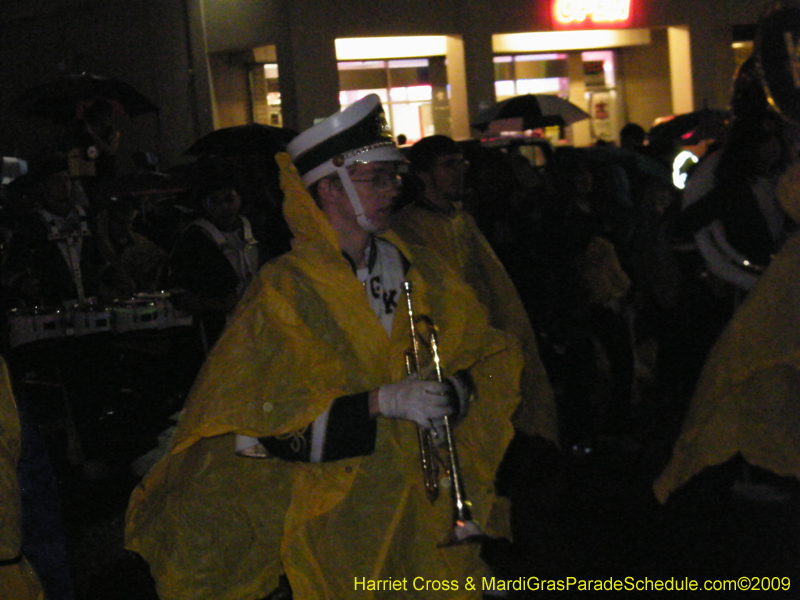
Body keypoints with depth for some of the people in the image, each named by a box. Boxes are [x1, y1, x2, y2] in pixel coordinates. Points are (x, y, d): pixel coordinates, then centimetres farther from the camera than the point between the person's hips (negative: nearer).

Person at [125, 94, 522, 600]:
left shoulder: (420, 271, 7)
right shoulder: (283, 292, -9)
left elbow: (495, 359, 9)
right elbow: (257, 427, -16)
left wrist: (455, 389, -13)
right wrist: (381, 402, -23)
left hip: (431, 509, 5)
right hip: (338, 517, -4)